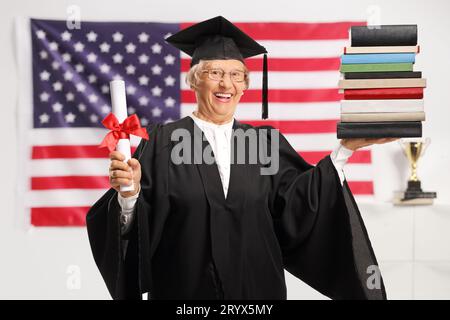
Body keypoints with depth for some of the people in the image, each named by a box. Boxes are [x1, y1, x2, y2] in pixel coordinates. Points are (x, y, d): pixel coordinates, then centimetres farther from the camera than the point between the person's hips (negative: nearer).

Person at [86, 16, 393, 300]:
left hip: (258, 290, 3)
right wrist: (129, 192, -30)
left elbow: (297, 204, -4)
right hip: (185, 291, -3)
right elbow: (139, 222, -9)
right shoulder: (162, 142, -4)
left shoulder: (267, 142, 5)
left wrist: (344, 149, -8)